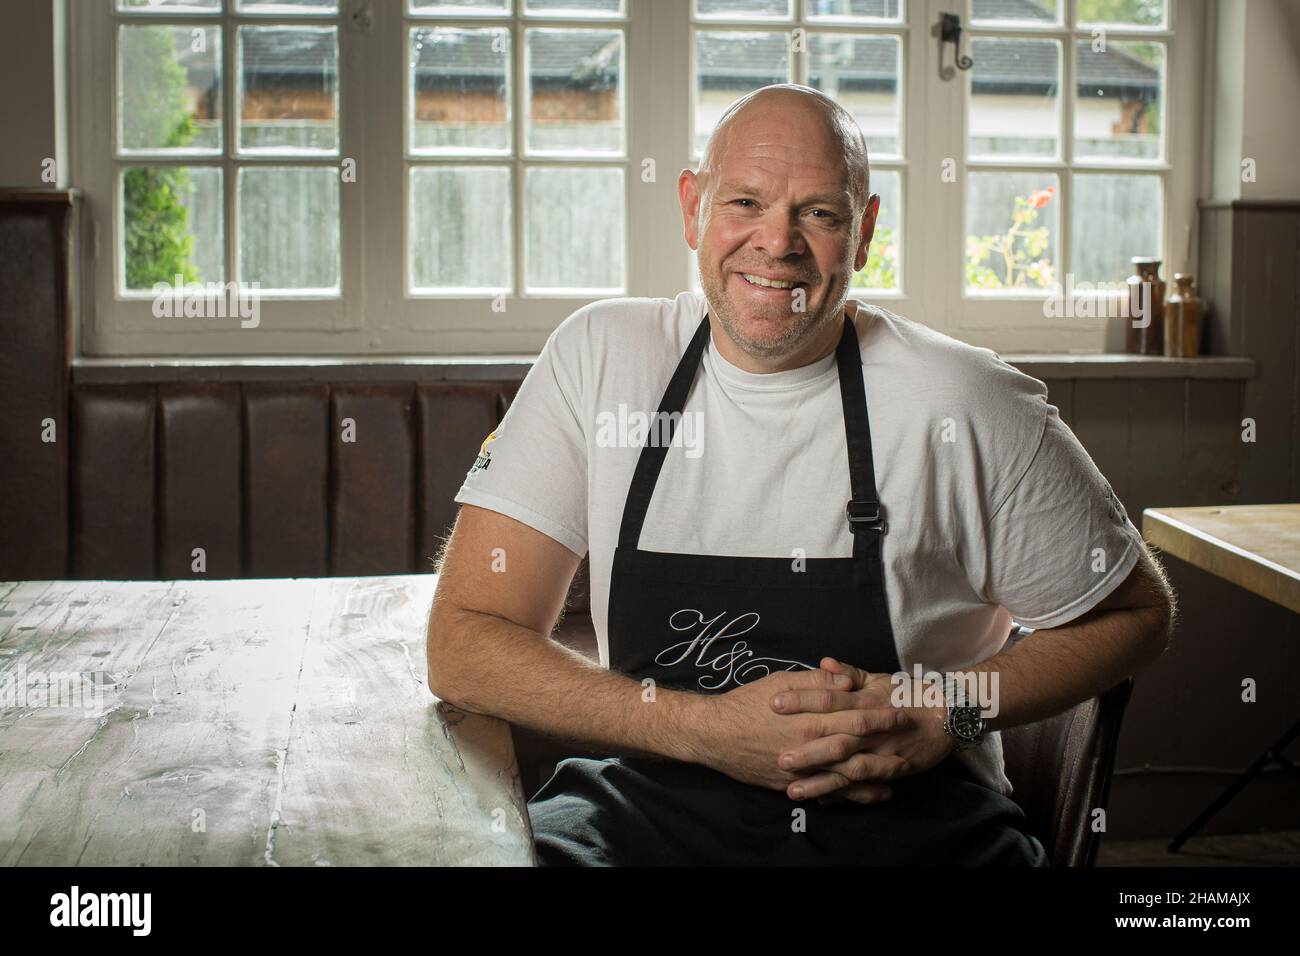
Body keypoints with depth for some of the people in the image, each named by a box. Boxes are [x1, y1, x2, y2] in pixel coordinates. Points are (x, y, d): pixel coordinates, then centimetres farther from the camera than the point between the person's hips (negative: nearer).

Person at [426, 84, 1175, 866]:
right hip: (652, 807, 1)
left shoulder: (968, 407, -6)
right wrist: (708, 728, -15)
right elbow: (466, 644, -4)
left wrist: (949, 713, -9)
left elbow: (1136, 615, 8)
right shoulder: (600, 359, -1)